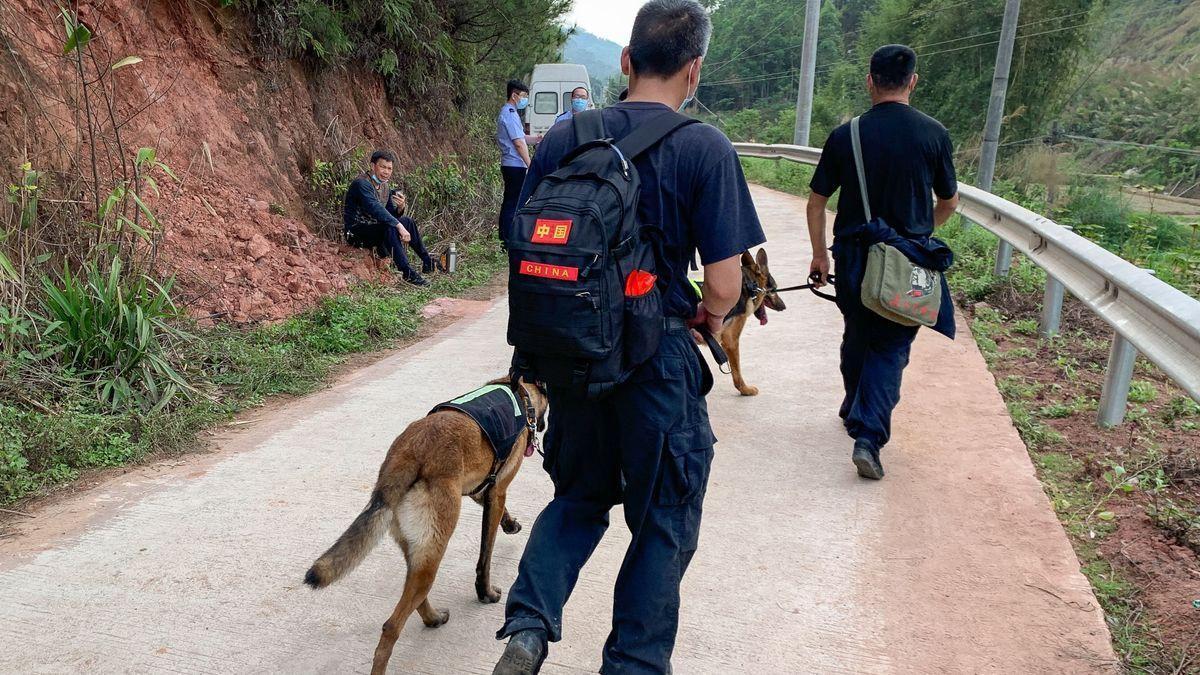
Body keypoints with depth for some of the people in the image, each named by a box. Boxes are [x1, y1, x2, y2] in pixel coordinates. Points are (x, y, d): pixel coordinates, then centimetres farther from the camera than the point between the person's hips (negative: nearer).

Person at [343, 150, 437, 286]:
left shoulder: (385, 187, 10)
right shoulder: (362, 183, -19)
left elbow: (391, 215, 11)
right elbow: (376, 209, -32)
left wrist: (400, 207, -12)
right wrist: (399, 226, -37)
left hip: (374, 227, 10)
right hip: (356, 232, -10)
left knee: (408, 221, 7)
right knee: (389, 227, -33)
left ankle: (428, 262, 15)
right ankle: (407, 272, -34)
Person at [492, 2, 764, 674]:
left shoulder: (563, 137, 0)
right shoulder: (706, 150, -11)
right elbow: (724, 282, -13)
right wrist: (711, 315, 9)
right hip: (660, 364, -4)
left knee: (580, 497, 26)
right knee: (664, 524, 16)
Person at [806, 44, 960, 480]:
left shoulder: (845, 135, -4)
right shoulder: (934, 134, -3)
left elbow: (817, 202, 0)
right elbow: (949, 203, 8)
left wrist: (820, 254, 11)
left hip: (853, 255, 1)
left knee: (856, 337, 20)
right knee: (892, 347, 4)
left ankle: (854, 411, 38)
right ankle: (869, 435, -9)